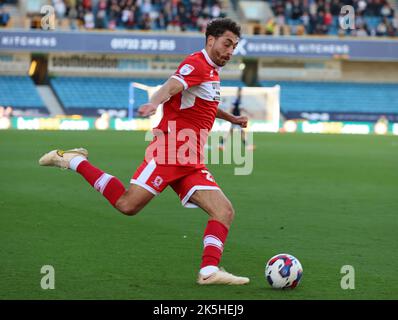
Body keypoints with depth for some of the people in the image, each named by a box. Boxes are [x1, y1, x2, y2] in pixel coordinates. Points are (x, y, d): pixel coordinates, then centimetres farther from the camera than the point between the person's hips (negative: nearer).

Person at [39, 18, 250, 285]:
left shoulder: (212, 72, 22)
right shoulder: (197, 64, -7)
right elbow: (173, 85, -28)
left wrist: (231, 118, 55)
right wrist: (154, 103, -48)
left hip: (191, 163, 9)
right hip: (171, 150, -9)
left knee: (225, 212, -6)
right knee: (127, 205, -15)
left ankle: (209, 271, -13)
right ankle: (73, 161, 2)